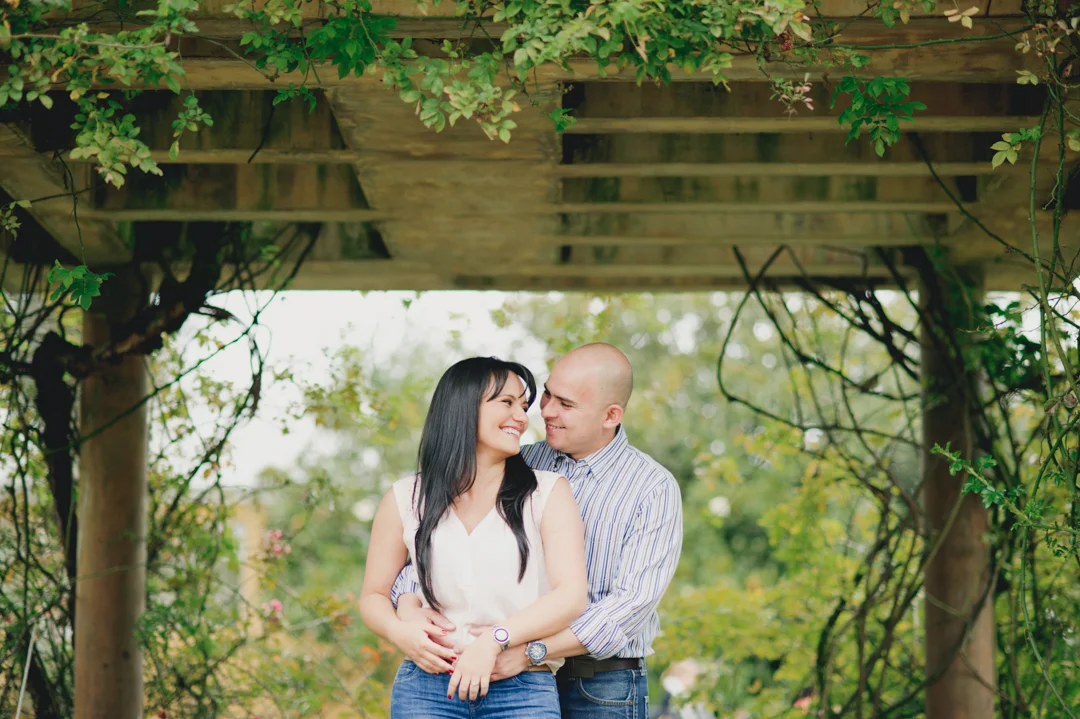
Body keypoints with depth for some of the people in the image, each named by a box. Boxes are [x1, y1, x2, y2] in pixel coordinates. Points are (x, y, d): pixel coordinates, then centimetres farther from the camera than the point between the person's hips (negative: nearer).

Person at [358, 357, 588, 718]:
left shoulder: (548, 492, 4)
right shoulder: (405, 499, 9)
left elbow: (571, 594, -6)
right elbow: (373, 596, 15)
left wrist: (494, 641, -19)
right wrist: (399, 631, -8)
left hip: (524, 690, -1)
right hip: (426, 685, 1)